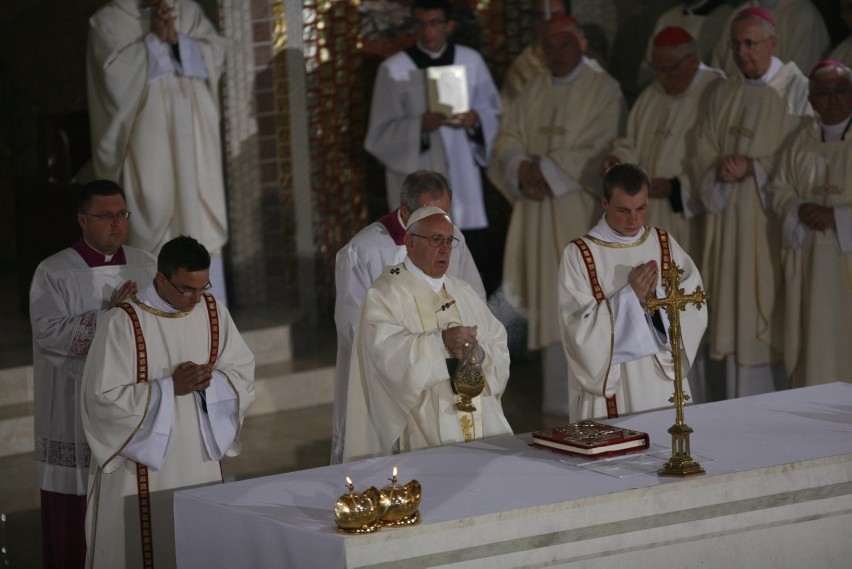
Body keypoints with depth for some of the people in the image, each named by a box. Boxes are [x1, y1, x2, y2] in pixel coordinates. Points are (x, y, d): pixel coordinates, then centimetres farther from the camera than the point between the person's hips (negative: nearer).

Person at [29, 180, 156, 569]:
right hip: (78, 416, -3)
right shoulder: (53, 273, -4)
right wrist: (108, 312, -21)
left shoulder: (146, 266, 9)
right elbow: (49, 334, -15)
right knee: (75, 517, -2)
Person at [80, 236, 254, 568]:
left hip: (201, 462, 5)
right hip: (142, 468, -5)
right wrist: (169, 388, -20)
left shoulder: (213, 312, 2)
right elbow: (104, 397, -15)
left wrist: (209, 381, -15)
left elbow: (243, 373, 6)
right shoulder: (122, 323, -14)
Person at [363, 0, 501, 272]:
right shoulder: (394, 70, -3)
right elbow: (380, 135, -5)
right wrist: (421, 125, -22)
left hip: (462, 184, 3)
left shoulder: (471, 61, 6)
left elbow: (494, 112, 11)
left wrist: (475, 119, -11)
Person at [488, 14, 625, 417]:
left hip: (582, 209, -6)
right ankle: (557, 394, 8)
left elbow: (597, 150, -12)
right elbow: (508, 141, 9)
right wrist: (524, 171, -11)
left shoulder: (603, 90, -3)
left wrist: (545, 169, -13)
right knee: (548, 301, 4)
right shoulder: (533, 93, 15)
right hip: (539, 213, 6)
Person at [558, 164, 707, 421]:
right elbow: (580, 330, -13)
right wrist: (630, 295, -20)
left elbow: (696, 312, -2)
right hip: (607, 384, -3)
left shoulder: (665, 244, 6)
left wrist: (657, 294, -18)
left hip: (663, 379, 3)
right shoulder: (579, 255, -7)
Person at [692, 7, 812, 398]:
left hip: (772, 221, -5)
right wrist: (720, 171, -9)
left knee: (771, 317, -5)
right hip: (729, 219, 5)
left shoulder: (796, 91, -4)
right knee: (736, 320, 5)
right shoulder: (724, 95, 13)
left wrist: (753, 168, -17)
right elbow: (703, 157, 12)